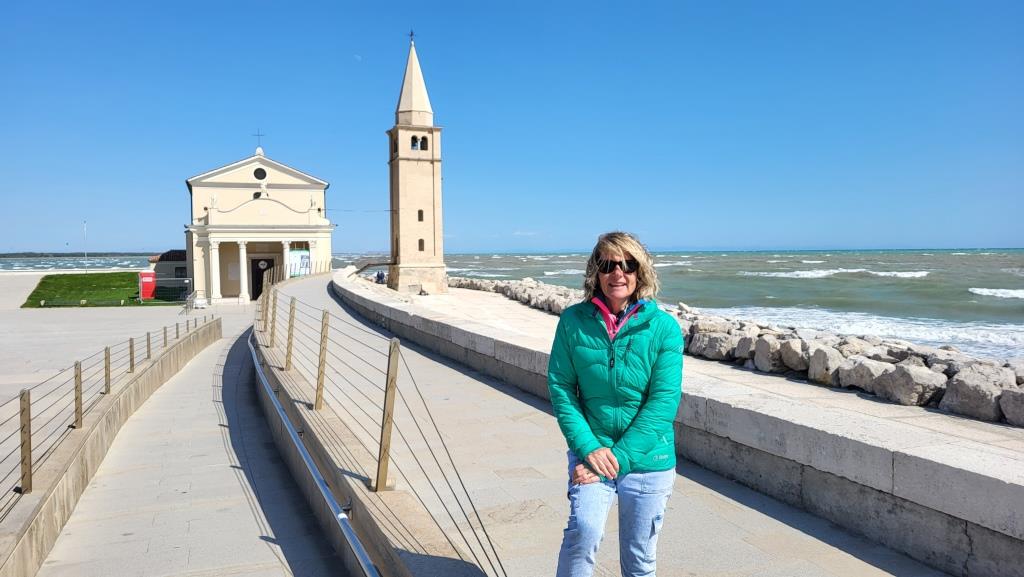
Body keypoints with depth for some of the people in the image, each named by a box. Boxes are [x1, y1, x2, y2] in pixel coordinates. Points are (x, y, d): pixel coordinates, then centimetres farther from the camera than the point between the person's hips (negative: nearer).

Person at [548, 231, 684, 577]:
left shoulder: (664, 327, -8)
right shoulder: (574, 320, -5)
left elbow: (664, 402, -11)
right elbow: (560, 387, -4)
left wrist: (619, 456, -17)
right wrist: (589, 448, -15)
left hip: (648, 460, 1)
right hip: (591, 453, 0)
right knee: (584, 531, -24)